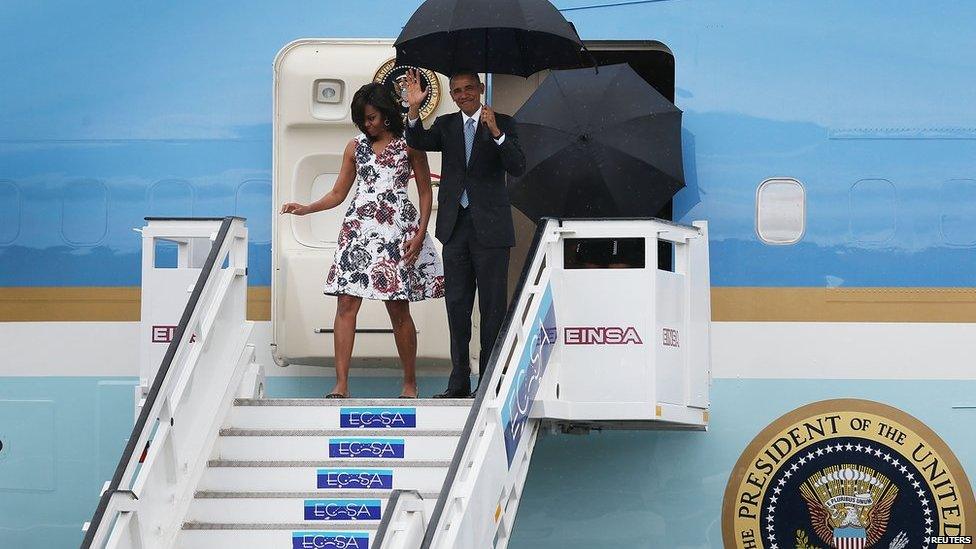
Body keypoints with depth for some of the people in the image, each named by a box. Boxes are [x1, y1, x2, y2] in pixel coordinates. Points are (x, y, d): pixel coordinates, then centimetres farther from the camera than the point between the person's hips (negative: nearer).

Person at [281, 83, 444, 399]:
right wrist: (305, 209, -1)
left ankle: (410, 383, 9)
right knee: (346, 305, -8)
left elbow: (425, 192, 4)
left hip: (397, 230, -3)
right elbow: (338, 193, 15)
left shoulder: (409, 145, 4)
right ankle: (341, 384, -9)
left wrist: (420, 234, -6)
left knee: (398, 310, -3)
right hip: (358, 228, 3)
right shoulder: (356, 147, 14)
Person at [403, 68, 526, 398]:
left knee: (493, 307, -2)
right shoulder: (445, 125, 11)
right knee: (456, 305, 8)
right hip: (456, 225, 4)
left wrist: (496, 133, -23)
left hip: (490, 226, -4)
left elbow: (518, 168, -10)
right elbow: (418, 142, -6)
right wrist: (414, 109, -21)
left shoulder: (501, 123, 1)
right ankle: (459, 381, 14)